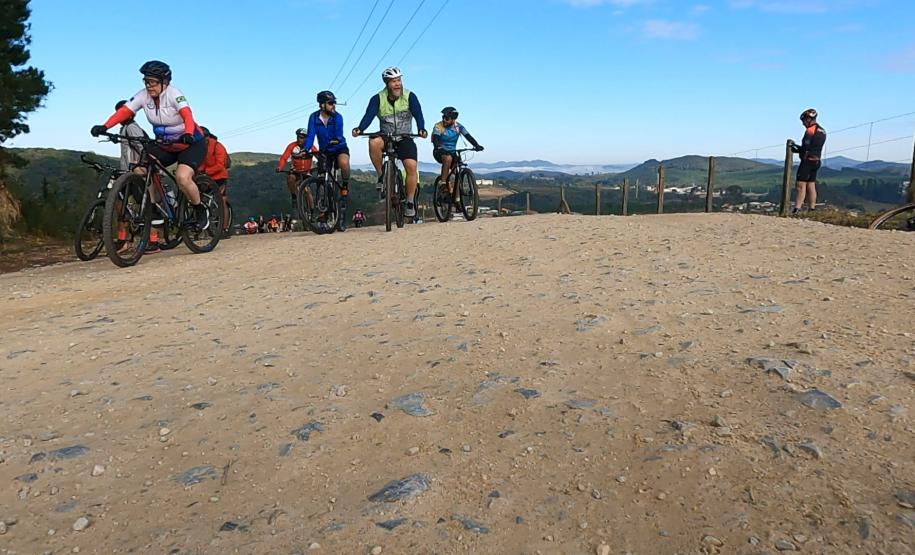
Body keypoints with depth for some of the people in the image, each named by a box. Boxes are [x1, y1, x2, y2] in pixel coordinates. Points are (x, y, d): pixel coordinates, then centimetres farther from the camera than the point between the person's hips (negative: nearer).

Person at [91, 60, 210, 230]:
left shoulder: (173, 93, -20)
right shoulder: (143, 95, -5)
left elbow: (187, 115, -37)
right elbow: (124, 111, -15)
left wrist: (188, 134, -57)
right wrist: (104, 127, -31)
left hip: (191, 143, -6)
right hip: (164, 145, 6)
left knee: (182, 177, -29)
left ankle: (201, 210, -4)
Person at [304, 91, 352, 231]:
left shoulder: (337, 117, -15)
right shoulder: (314, 118, -9)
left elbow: (339, 134, -29)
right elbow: (310, 135, -15)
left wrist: (337, 139, -52)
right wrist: (306, 150, -32)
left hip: (340, 148, -3)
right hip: (325, 152, 3)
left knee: (344, 163, -38)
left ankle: (345, 187, -14)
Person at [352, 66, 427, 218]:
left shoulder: (409, 96, -6)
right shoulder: (378, 99, -6)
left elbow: (418, 114, -18)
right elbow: (369, 115, -17)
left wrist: (421, 129, -40)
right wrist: (360, 129, -38)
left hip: (405, 139, 0)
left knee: (411, 166, -22)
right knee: (374, 142, -35)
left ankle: (410, 203, -5)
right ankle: (381, 176, -14)